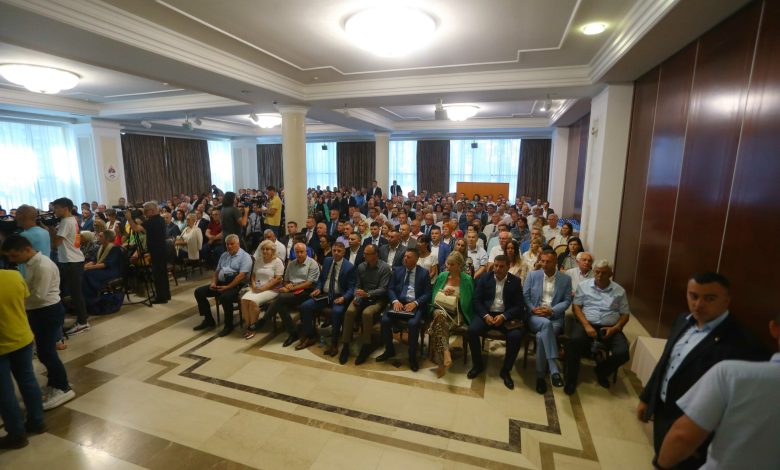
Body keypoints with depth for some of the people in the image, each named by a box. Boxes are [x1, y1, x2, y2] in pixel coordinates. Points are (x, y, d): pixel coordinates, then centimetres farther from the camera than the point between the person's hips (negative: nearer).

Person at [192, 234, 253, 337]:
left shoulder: (245, 256, -6)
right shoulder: (224, 255, 19)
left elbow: (242, 275, -16)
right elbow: (217, 271, 22)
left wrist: (227, 287, -21)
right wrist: (213, 282, 2)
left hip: (236, 285, -8)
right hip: (221, 283, 8)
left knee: (225, 297, -36)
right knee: (199, 292, -2)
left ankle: (228, 325, -14)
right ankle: (208, 320, 10)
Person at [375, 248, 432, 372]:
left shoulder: (424, 273, 4)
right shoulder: (397, 270, 12)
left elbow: (427, 294, -1)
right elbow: (390, 288, 8)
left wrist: (415, 303, -17)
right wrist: (395, 301, -12)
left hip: (415, 305, -3)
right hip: (399, 303, 3)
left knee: (413, 323, -32)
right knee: (385, 320, -22)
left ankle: (412, 356, -10)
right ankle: (389, 350, 2)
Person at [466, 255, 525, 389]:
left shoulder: (515, 281, 3)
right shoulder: (484, 278, 4)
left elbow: (519, 305, -1)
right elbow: (477, 300, 1)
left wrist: (504, 316, -17)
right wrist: (485, 315, -16)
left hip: (506, 316, 0)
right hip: (486, 313, 0)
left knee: (516, 336, -28)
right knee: (472, 330, -26)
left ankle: (506, 370, -4)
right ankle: (478, 365, -1)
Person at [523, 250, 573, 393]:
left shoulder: (566, 279, 8)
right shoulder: (532, 275, 8)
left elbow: (567, 301, 3)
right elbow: (524, 296, 5)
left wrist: (552, 311, -12)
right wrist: (533, 309, -12)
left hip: (555, 317, 0)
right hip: (534, 316, 0)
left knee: (541, 336, -32)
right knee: (546, 323, -37)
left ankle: (541, 375, -17)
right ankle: (553, 369, -39)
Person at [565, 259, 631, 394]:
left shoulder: (619, 291, 10)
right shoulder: (583, 285, 7)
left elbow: (625, 314, 10)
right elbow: (576, 307, 2)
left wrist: (615, 328, -9)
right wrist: (586, 325, -12)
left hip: (610, 328, 2)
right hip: (586, 324, -2)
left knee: (623, 352, -24)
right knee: (574, 342, -32)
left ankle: (601, 372, 11)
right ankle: (571, 379, -10)